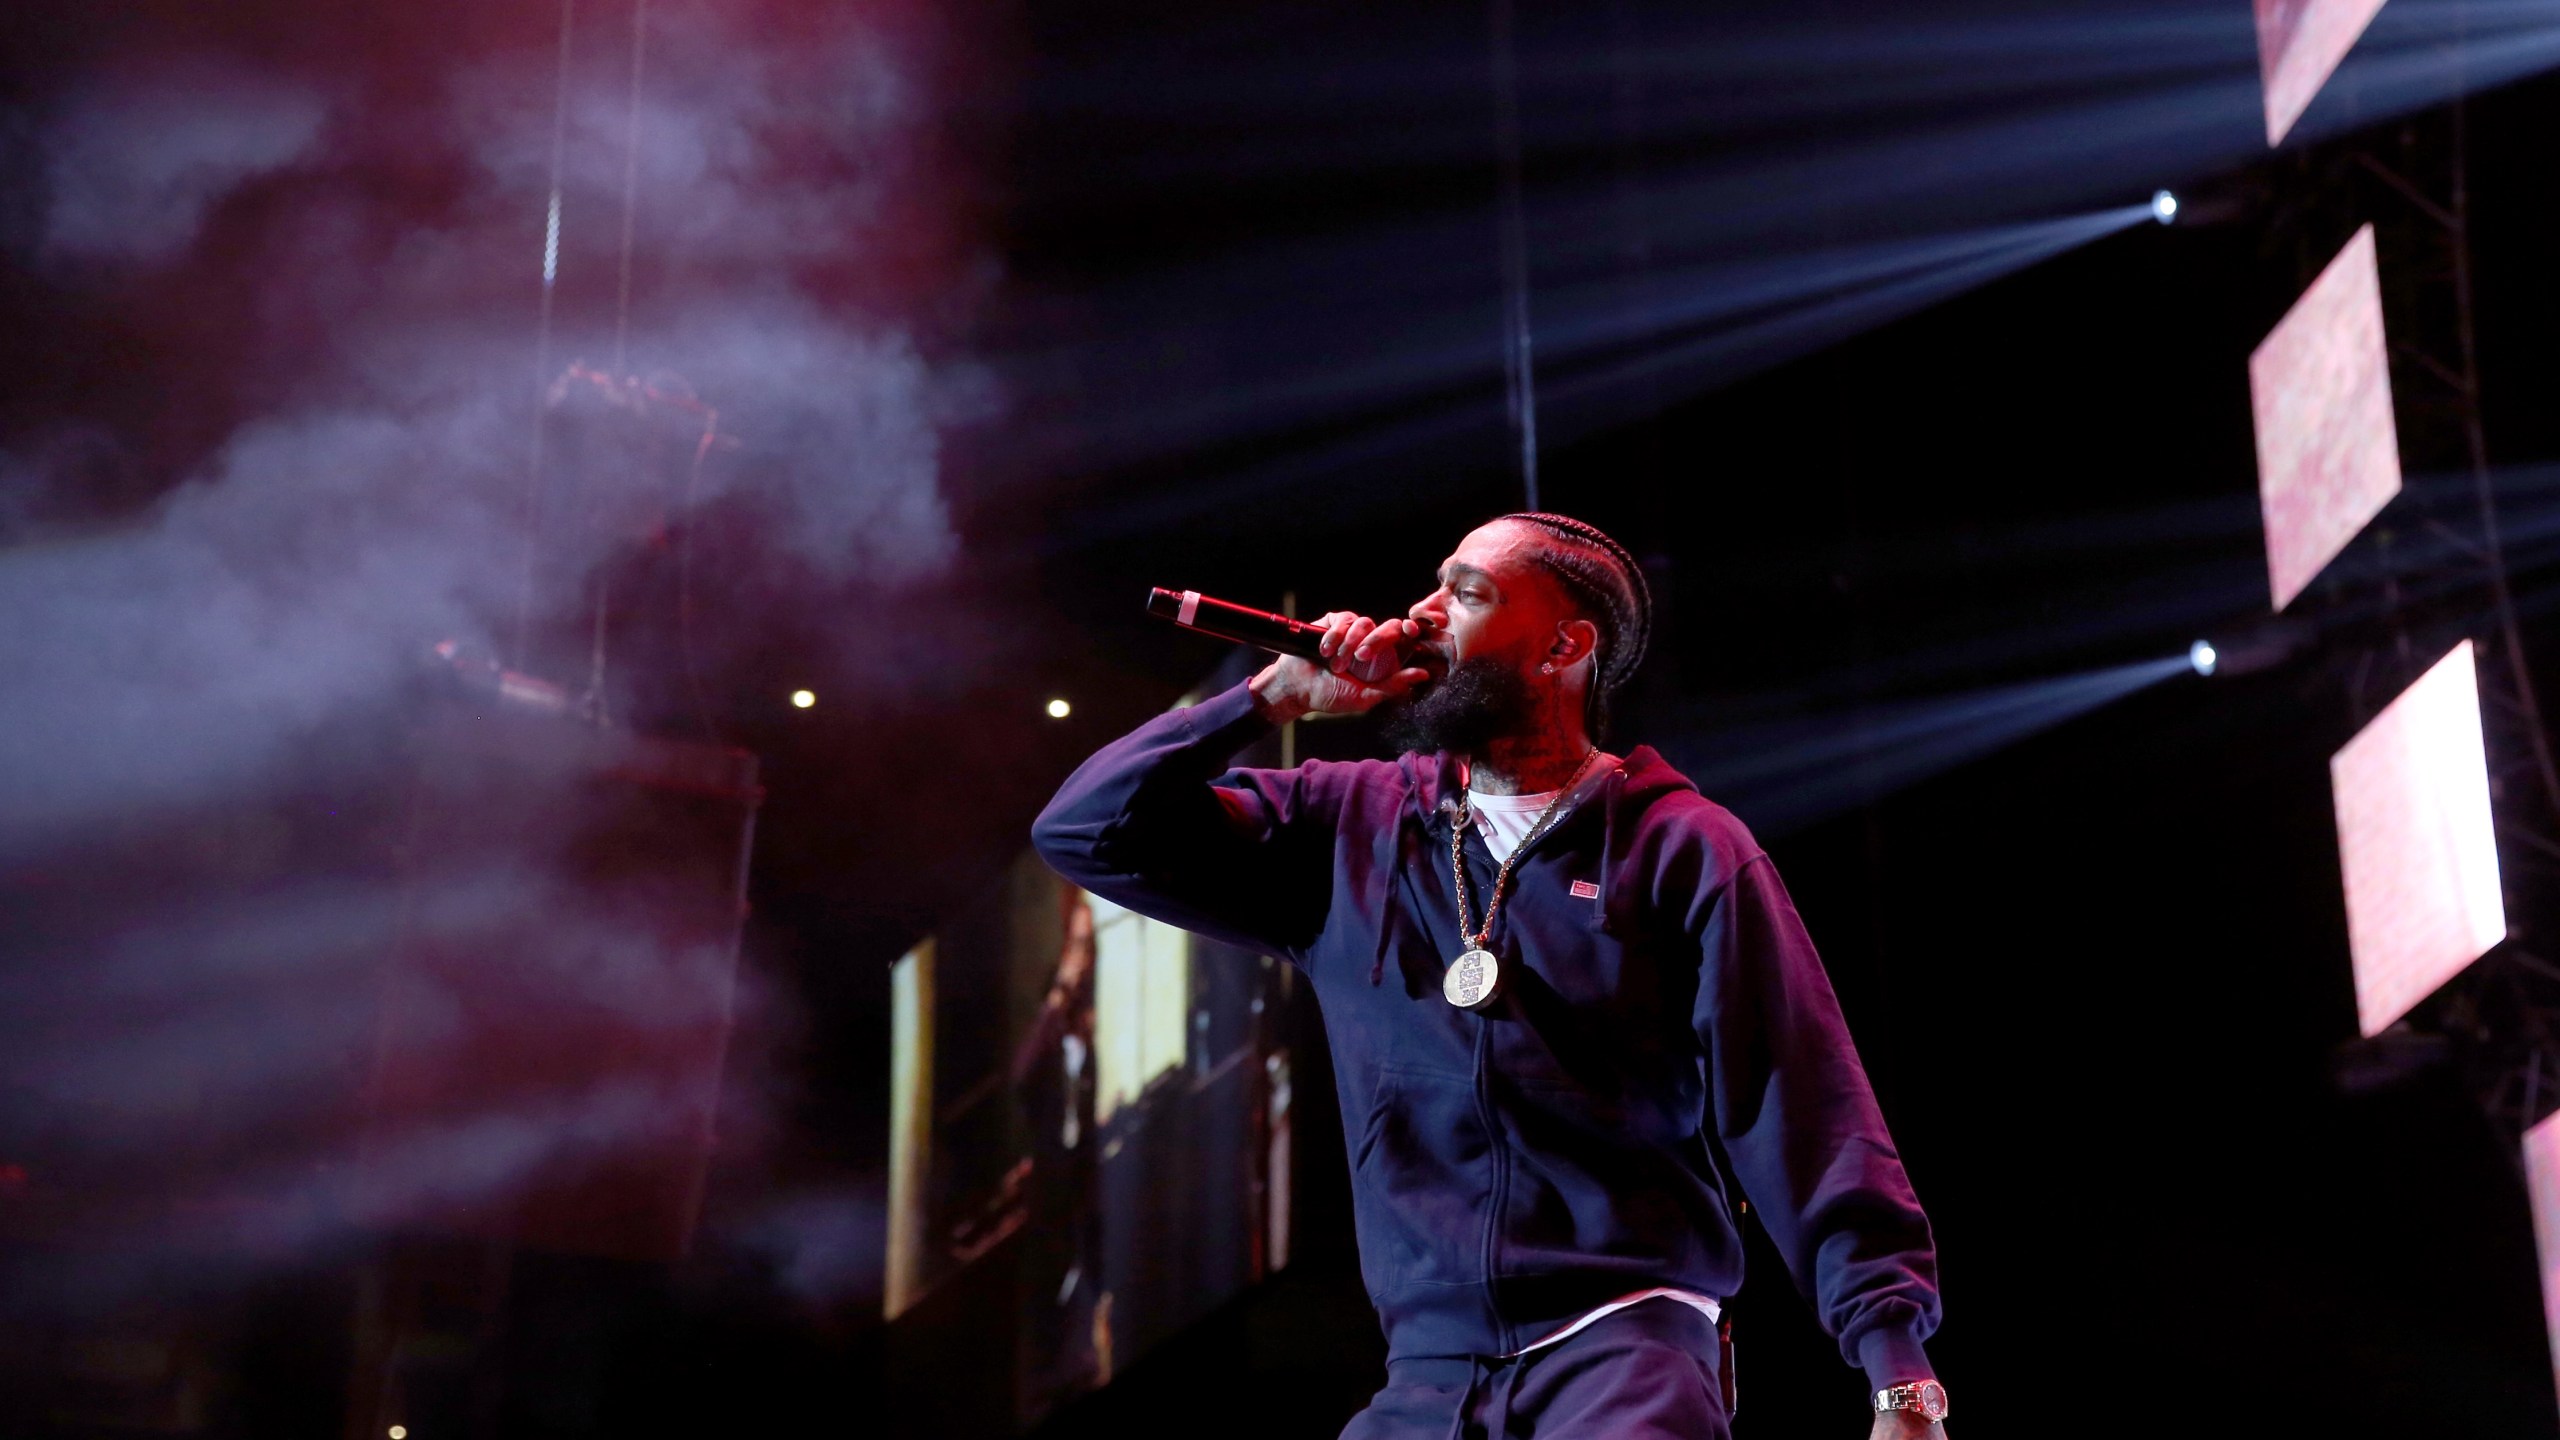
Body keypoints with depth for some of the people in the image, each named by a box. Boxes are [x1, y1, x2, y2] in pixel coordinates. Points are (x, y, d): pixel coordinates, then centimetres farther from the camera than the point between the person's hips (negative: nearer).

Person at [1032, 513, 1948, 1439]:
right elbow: (1087, 831, 11)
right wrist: (1276, 696, 3)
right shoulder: (1353, 824, 13)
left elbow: (1812, 1125, -4)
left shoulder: (1681, 850, 1)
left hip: (1622, 1350, -4)